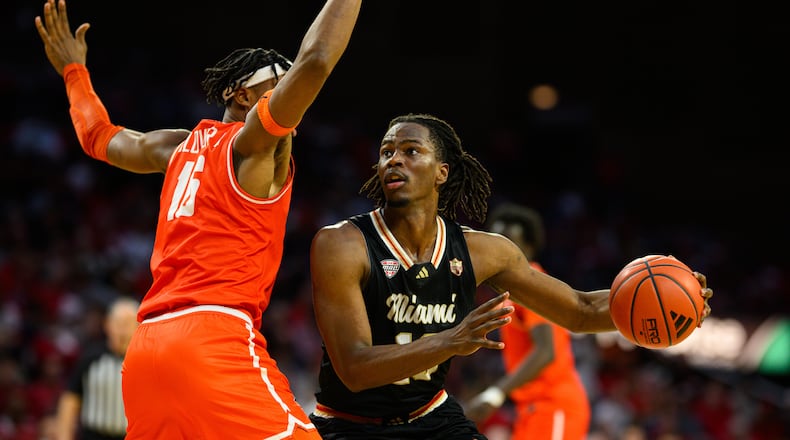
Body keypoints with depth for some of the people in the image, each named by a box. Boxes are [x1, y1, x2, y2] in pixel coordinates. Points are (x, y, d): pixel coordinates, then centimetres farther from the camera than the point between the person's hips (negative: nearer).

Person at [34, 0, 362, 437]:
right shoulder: (254, 140, 0)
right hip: (214, 335, -9)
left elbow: (101, 137, 39)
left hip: (147, 346, 9)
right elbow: (314, 60, -15)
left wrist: (74, 70, 54)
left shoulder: (183, 147, 21)